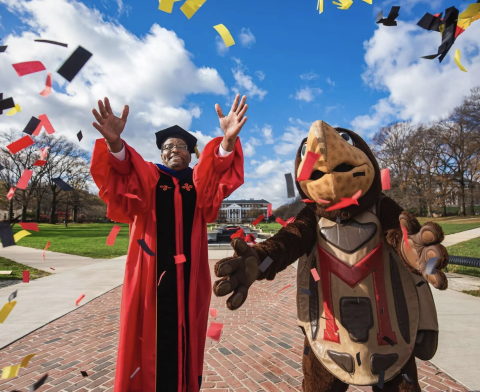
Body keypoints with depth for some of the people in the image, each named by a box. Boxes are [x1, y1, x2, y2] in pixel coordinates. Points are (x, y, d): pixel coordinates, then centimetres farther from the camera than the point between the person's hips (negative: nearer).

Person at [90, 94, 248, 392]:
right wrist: (115, 145, -35)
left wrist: (228, 142, -33)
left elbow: (220, 178, -13)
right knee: (151, 337, 6)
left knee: (186, 338, 11)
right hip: (152, 272, -1)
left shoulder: (200, 182, 10)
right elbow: (121, 178, -14)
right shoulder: (146, 178, 8)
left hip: (189, 273, 1)